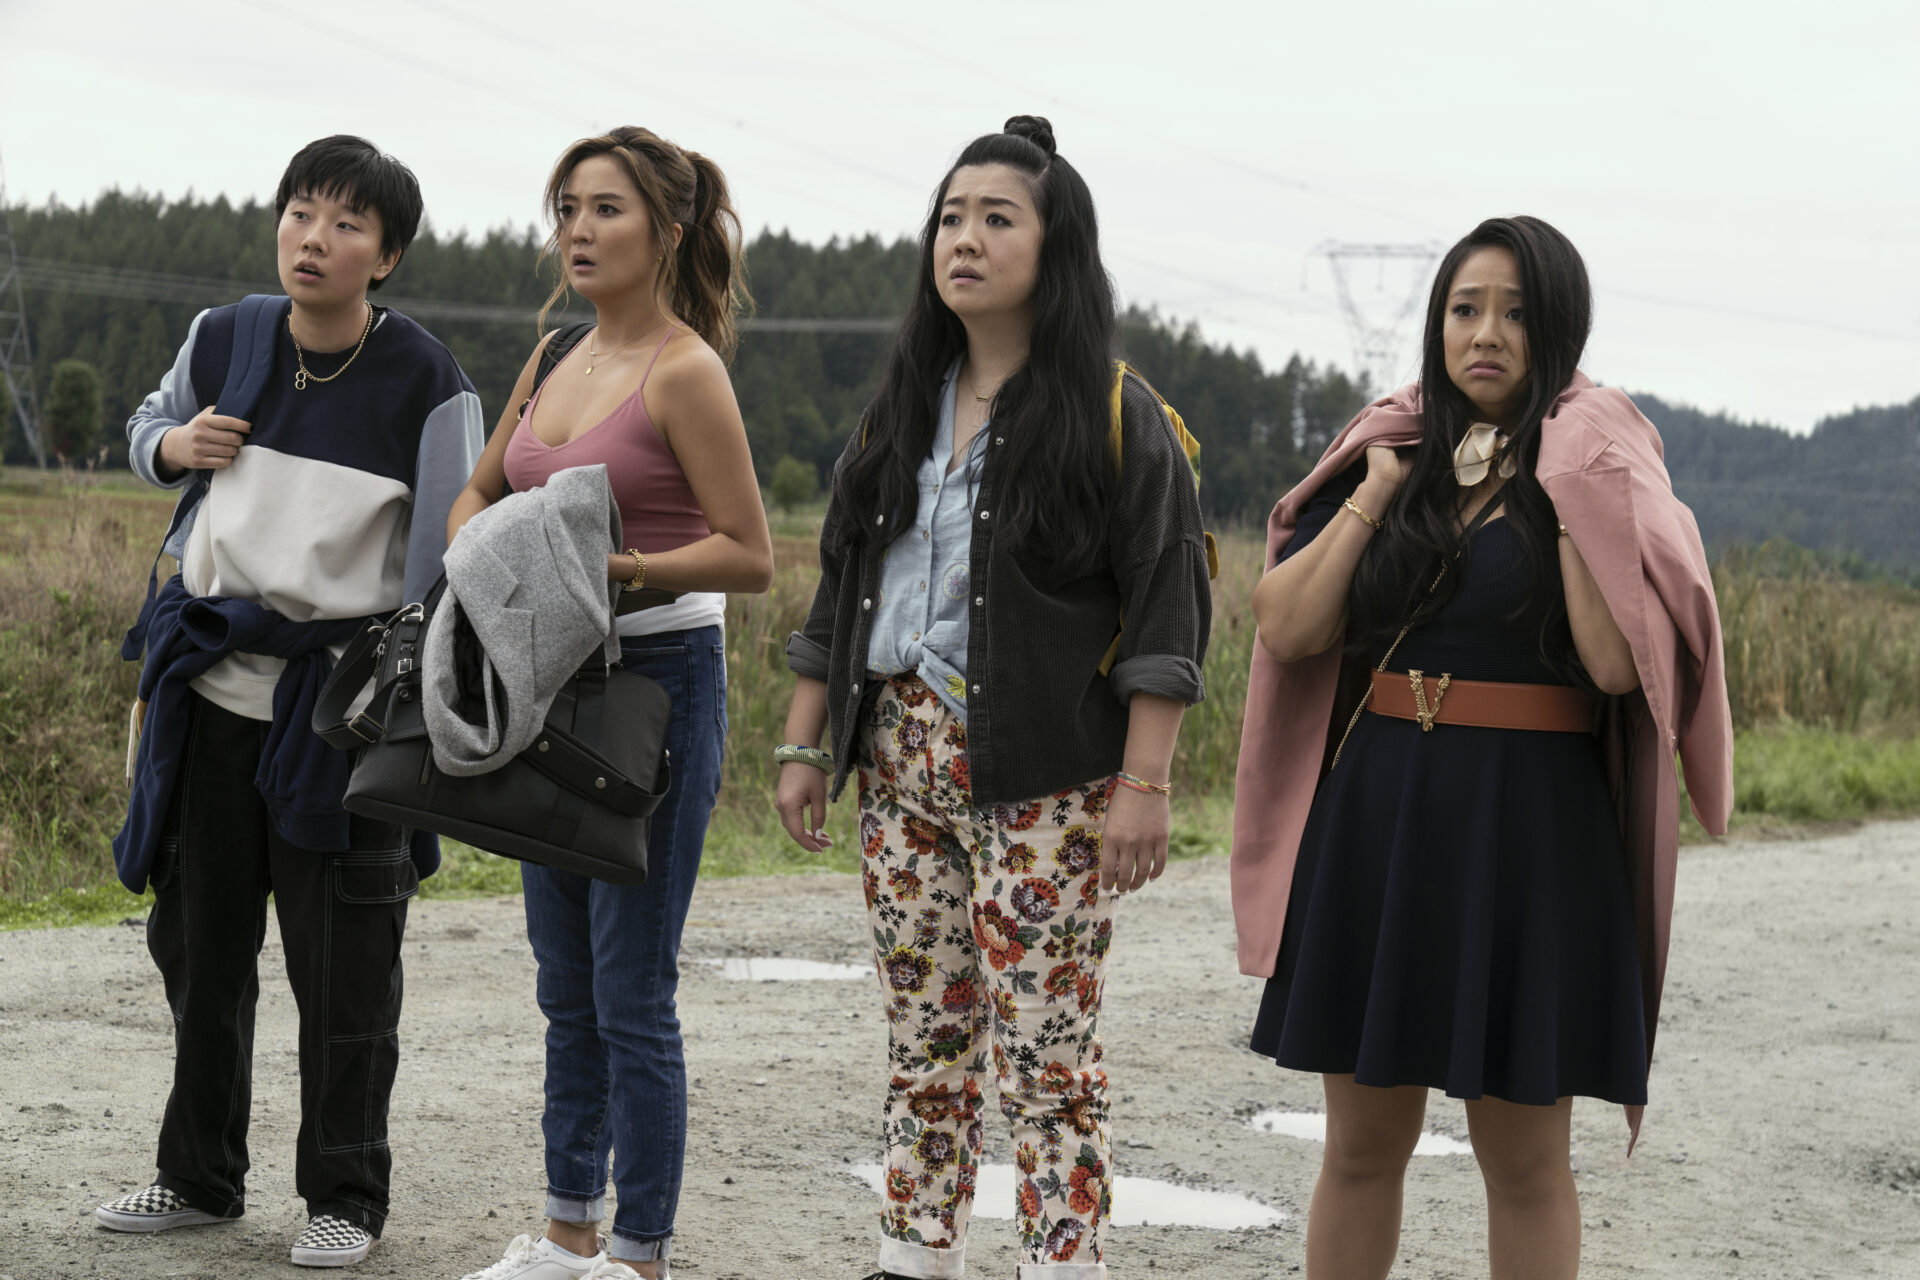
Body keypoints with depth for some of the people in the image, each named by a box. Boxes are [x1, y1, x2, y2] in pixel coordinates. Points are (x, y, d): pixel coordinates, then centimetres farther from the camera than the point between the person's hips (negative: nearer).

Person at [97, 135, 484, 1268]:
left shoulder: (429, 387, -10)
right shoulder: (224, 340, 2)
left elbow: (447, 575, -6)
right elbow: (150, 426, 24)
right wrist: (171, 445, -1)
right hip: (215, 684, 5)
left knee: (342, 966, 1)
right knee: (198, 940, 13)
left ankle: (346, 1199, 16)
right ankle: (201, 1176, 29)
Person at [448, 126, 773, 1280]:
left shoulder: (686, 371, -11)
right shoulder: (556, 357, 11)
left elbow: (751, 557, -12)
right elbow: (477, 494, 22)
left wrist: (622, 569, -23)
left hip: (660, 678, -8)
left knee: (631, 991, -4)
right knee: (566, 985, 15)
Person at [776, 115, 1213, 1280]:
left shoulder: (1115, 415, -5)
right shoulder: (903, 408, 13)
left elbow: (1164, 606, -10)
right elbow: (842, 583, 17)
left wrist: (1145, 784, -16)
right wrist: (804, 744, 13)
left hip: (1042, 777, -6)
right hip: (903, 757, 6)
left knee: (1046, 1053, -5)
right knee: (924, 1039, 10)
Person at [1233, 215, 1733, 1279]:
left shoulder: (1605, 477, -1)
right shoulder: (1390, 456, 10)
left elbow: (1618, 664, -17)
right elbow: (1288, 630, 0)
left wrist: (1569, 500, -16)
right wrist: (1377, 491, -3)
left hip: (1529, 831, -3)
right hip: (1375, 820, 4)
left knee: (1522, 1160, 4)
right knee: (1361, 1143, 9)